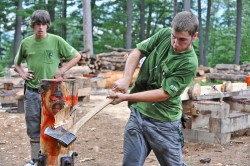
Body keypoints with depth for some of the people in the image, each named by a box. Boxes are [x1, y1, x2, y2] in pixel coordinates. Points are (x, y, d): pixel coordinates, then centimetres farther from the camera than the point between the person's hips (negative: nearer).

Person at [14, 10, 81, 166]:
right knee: (33, 128, 9)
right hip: (31, 92, 3)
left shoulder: (56, 41, -5)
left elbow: (77, 56, 3)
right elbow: (17, 62, 21)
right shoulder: (26, 43, 3)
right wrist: (22, 73, 3)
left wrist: (62, 70, -5)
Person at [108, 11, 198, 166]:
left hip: (164, 122, -4)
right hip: (138, 113, 4)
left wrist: (126, 97, -20)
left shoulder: (189, 64, -19)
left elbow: (163, 94, -20)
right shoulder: (165, 34, -5)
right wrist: (126, 80, -12)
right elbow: (137, 52, 4)